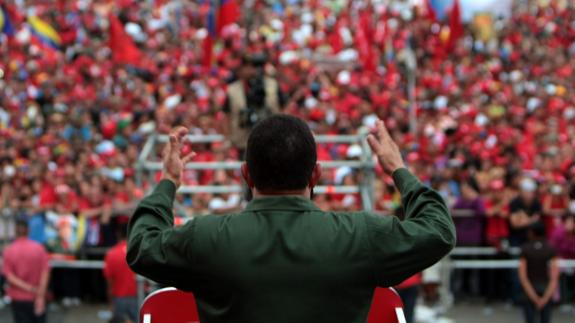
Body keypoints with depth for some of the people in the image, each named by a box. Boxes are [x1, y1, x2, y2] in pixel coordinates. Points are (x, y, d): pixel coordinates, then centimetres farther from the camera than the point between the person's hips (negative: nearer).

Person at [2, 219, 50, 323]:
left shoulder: (9, 251, -7)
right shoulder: (39, 248, -7)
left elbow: (9, 276, -14)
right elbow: (45, 273, -13)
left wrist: (30, 288, -15)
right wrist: (40, 296, -15)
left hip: (18, 300, -1)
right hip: (36, 298, 1)